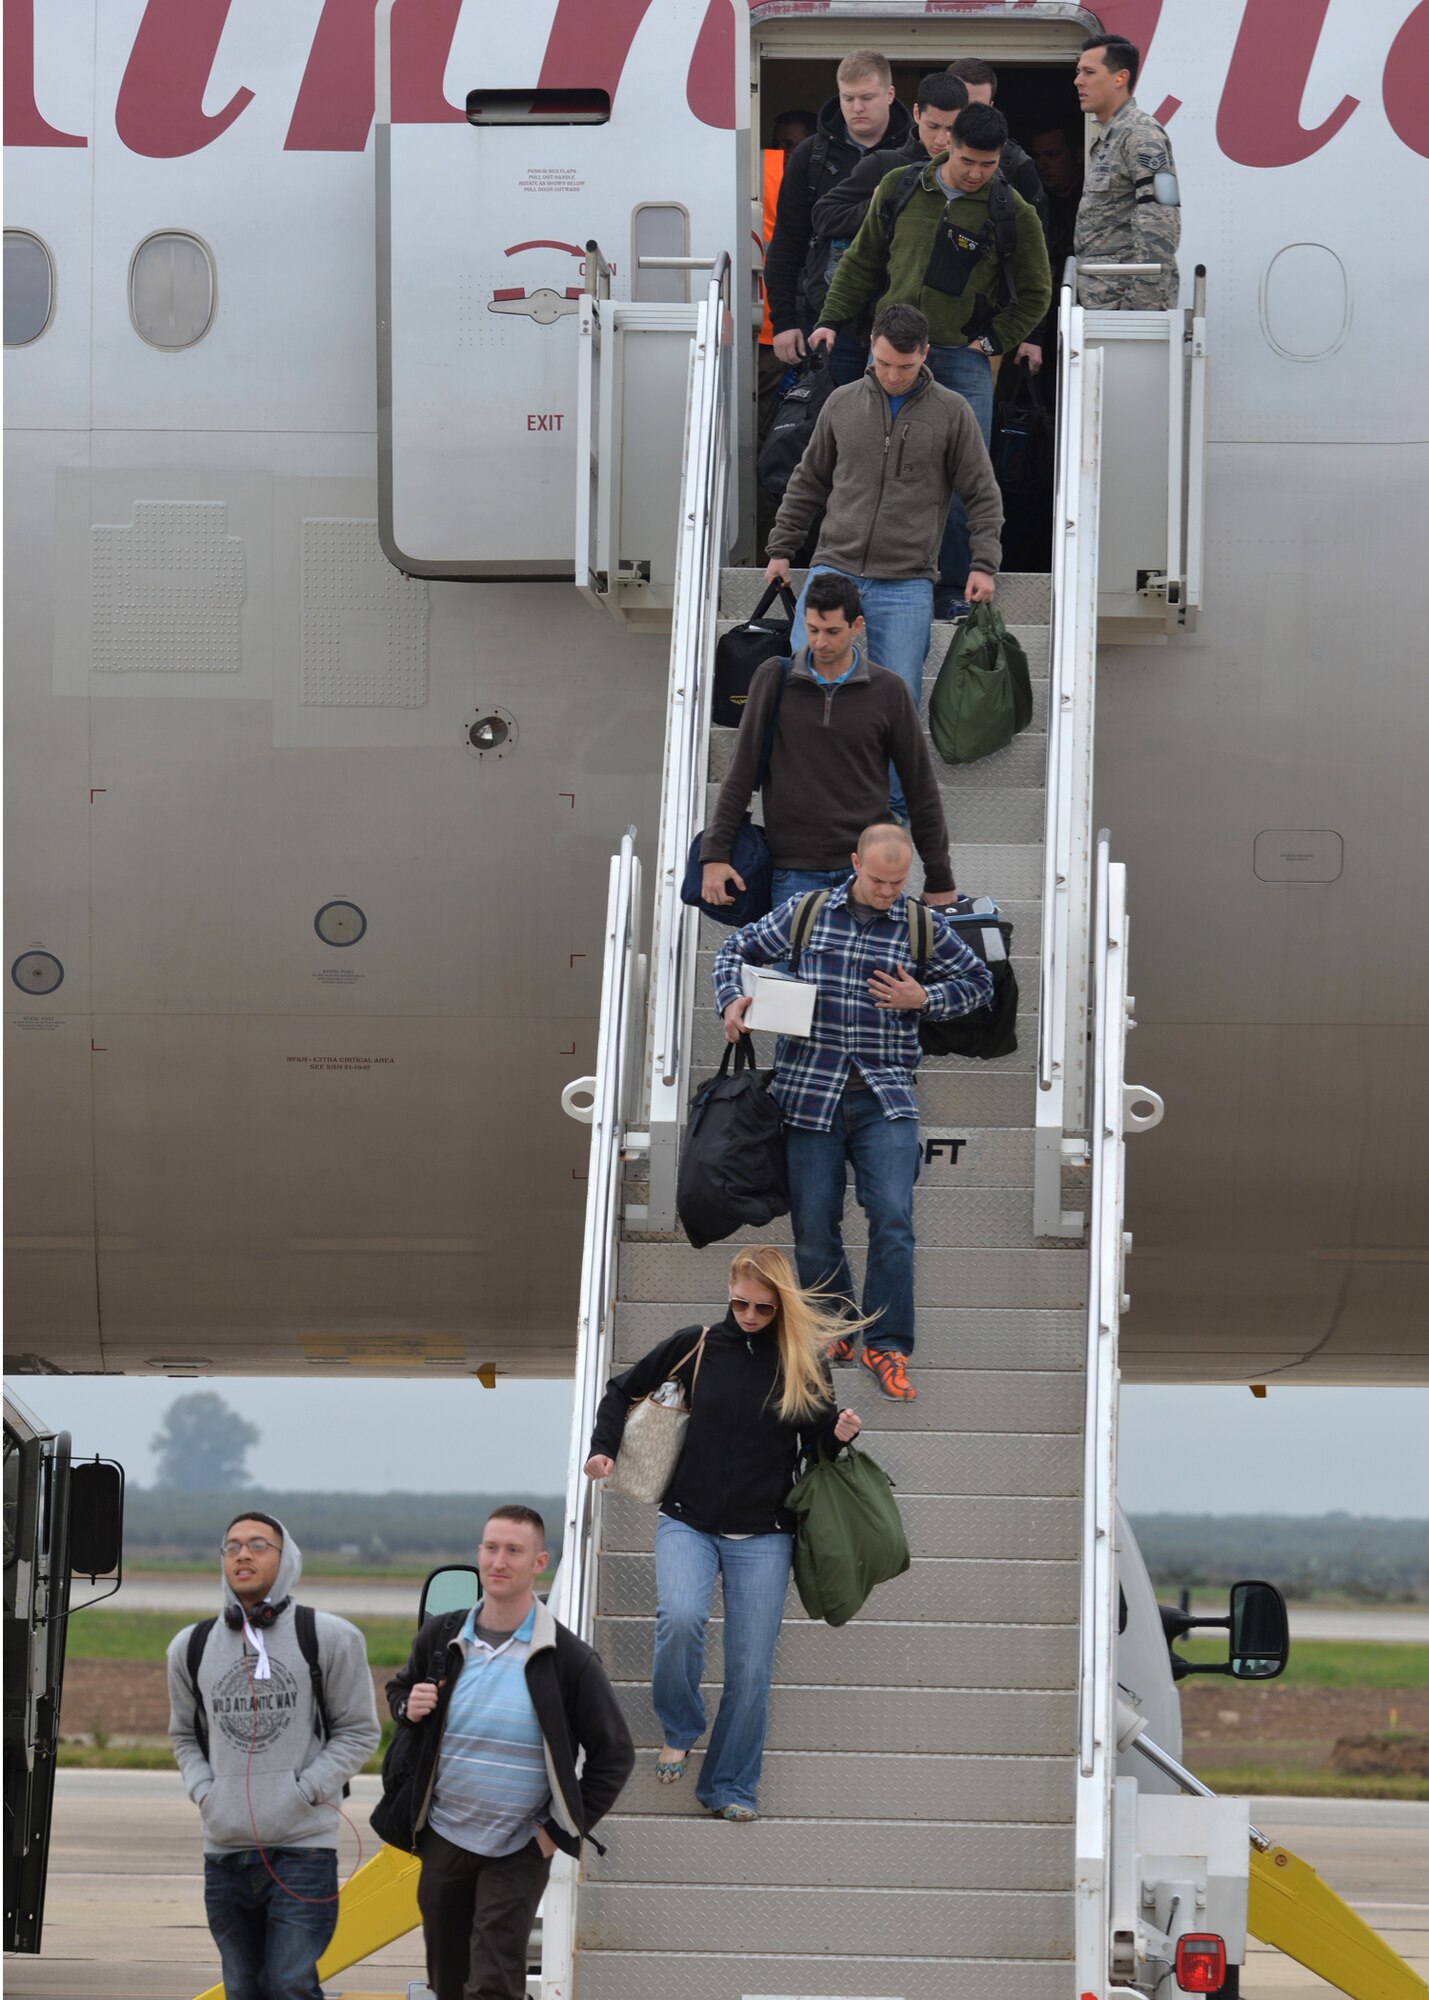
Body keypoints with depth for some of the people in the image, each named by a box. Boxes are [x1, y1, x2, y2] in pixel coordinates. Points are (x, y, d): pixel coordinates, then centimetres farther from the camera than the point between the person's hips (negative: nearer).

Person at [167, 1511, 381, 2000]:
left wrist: (305, 1792, -9)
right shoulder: (193, 1647, 11)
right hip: (225, 1849, 4)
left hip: (303, 1847, -4)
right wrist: (204, 1791, 3)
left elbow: (358, 1731, 3)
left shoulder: (329, 1638, -1)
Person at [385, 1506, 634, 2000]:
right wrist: (408, 1708, -6)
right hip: (443, 1840, 4)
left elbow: (614, 1754, -3)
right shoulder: (441, 1637, -1)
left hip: (519, 1852, -4)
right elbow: (399, 1688, 19)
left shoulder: (568, 1659, -11)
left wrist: (564, 1830, -7)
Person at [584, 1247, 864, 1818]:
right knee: (679, 1619, -26)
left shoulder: (804, 1359, 1)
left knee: (751, 1668, -2)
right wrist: (603, 1449, 2)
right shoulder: (697, 1346, 1)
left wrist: (839, 1435, -13)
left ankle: (731, 1787, 13)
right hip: (689, 1523, 0)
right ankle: (680, 1731, 0)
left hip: (762, 1535, 0)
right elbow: (624, 1389, 15)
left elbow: (817, 1444, 10)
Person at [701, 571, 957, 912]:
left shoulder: (887, 690, 2)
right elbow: (741, 770, 4)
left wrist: (939, 881, 8)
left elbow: (920, 786, 8)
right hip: (794, 870, 0)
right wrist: (715, 853, -4)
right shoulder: (774, 679, 2)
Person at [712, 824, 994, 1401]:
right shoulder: (807, 913, 6)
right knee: (813, 1224, 2)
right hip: (809, 1088, 1)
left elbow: (978, 982, 17)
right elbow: (737, 949, 17)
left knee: (892, 1216, -14)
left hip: (885, 1094, -1)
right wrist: (732, 999, -3)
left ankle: (886, 1346, -6)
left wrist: (924, 999, -2)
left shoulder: (926, 927, 5)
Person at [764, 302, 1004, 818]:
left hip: (906, 584, -1)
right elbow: (808, 482, 18)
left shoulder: (951, 413, 2)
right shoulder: (842, 404, 8)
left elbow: (983, 495, 6)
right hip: (833, 568, 2)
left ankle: (893, 806, 7)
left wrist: (984, 563, -4)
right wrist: (782, 548, 15)